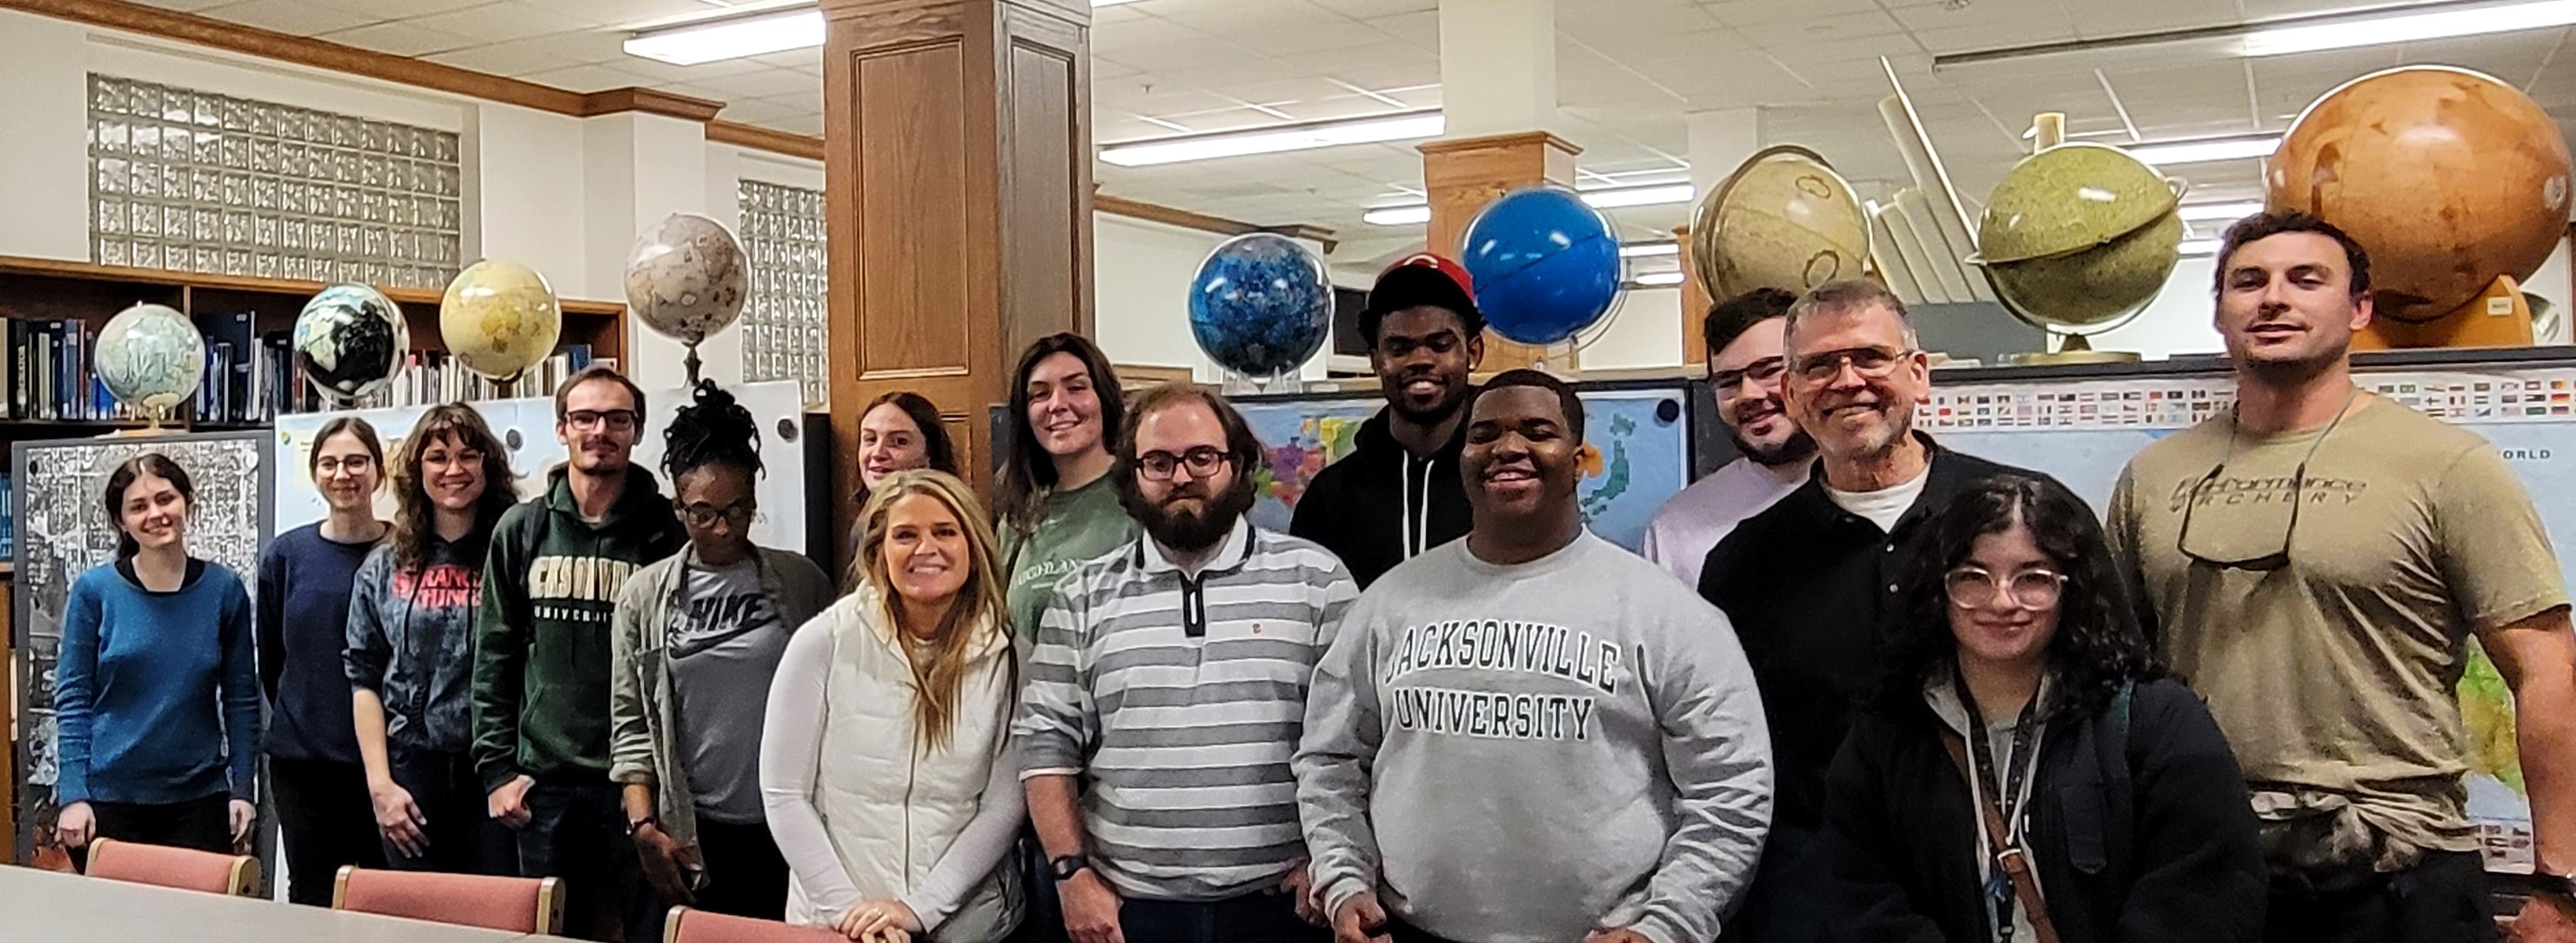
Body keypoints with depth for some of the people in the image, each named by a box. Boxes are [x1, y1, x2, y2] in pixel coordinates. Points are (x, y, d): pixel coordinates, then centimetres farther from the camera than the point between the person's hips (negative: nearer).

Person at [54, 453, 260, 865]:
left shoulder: (224, 590, 1)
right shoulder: (93, 591, -2)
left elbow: (241, 699, 5)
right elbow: (72, 699, 0)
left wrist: (243, 790, 0)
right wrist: (72, 795, -7)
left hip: (199, 799, 1)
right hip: (109, 799, -1)